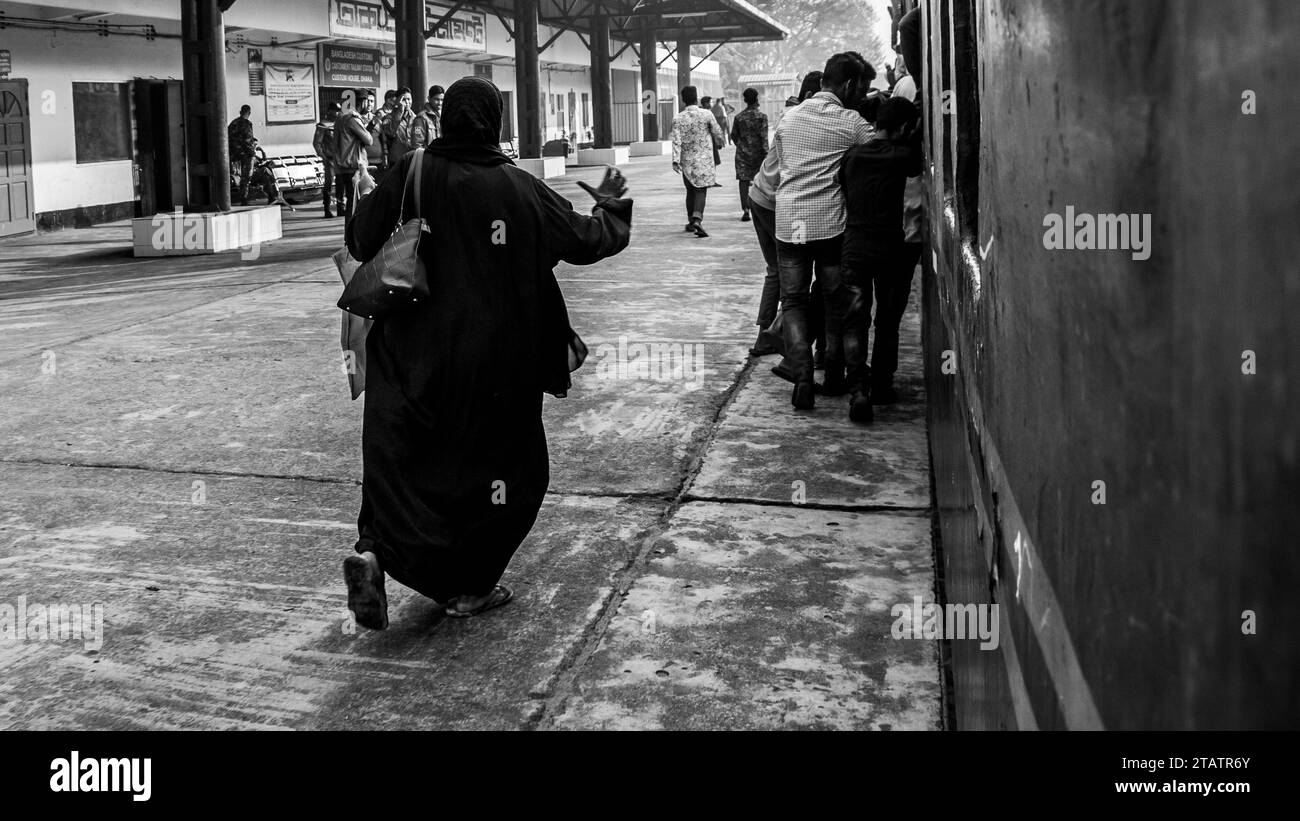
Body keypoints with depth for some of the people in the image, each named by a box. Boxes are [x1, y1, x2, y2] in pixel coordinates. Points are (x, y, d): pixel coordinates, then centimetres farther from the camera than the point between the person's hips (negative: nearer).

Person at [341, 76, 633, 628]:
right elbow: (585, 241, 1)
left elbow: (360, 241, 0)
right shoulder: (519, 188, -7)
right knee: (501, 463, 13)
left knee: (398, 459, 10)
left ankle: (374, 549, -15)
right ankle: (468, 587, 18)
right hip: (496, 362, -2)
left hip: (412, 356, 2)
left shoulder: (411, 174, -5)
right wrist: (610, 208, 22)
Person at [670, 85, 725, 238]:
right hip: (704, 158, -2)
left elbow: (677, 141, -11)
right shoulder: (706, 115, -6)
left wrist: (675, 160, -14)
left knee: (691, 191, 17)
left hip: (687, 161, 2)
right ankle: (697, 219, -26)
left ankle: (691, 222, 26)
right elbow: (718, 134, 2)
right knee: (701, 191, -5)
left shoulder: (678, 118, -3)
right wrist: (717, 144, 23)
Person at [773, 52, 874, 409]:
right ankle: (834, 376, 17)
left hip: (788, 222, 3)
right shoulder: (852, 122, -3)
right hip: (832, 223, -3)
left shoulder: (788, 117, 11)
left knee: (793, 301, 8)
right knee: (836, 301, 13)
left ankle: (802, 374, -10)